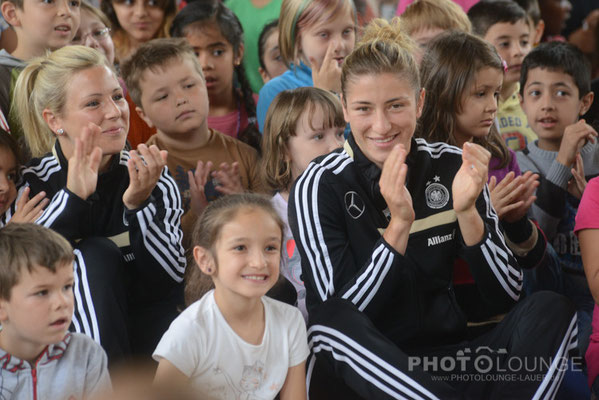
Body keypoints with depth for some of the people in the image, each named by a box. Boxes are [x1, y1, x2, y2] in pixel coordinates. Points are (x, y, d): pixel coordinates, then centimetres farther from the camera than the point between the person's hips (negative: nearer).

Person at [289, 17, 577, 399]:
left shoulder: (452, 168, 1)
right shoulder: (318, 187, -8)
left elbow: (507, 293, -1)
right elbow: (338, 319, -15)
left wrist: (466, 212, -17)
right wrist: (399, 224, -23)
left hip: (448, 360, 3)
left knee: (552, 308, -18)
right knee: (332, 323, -34)